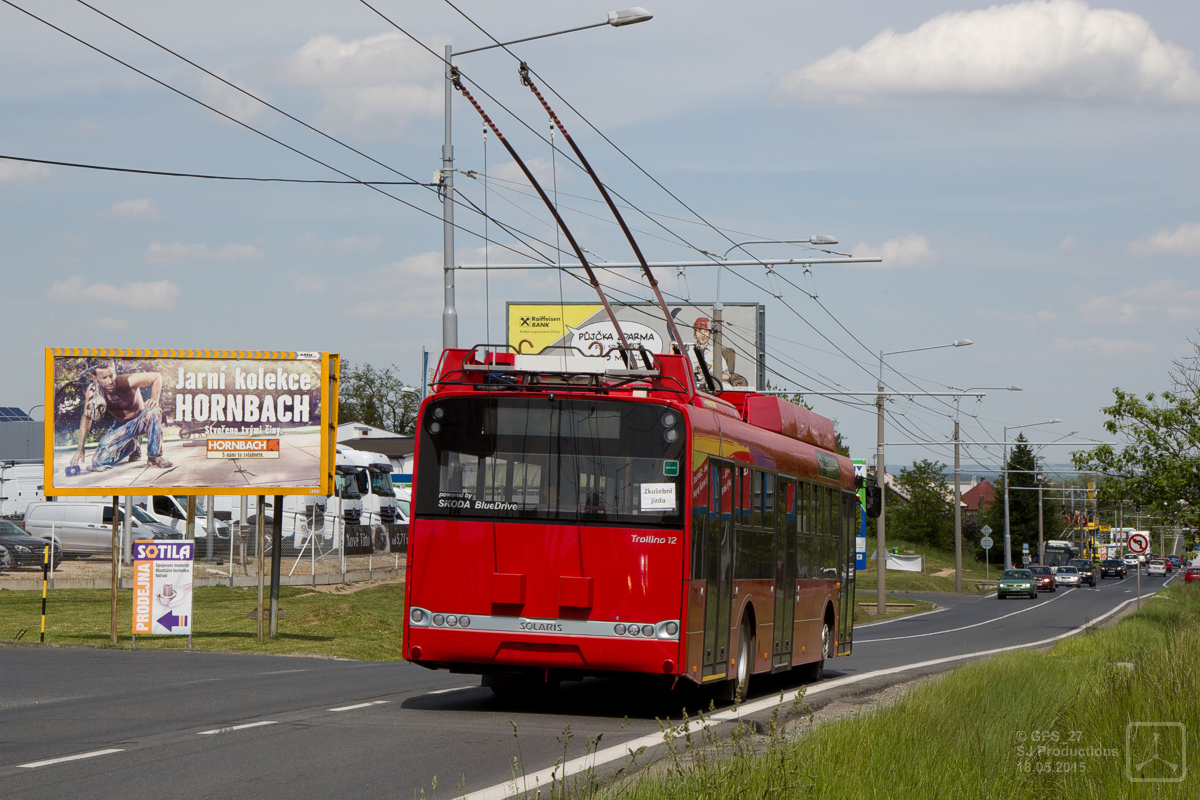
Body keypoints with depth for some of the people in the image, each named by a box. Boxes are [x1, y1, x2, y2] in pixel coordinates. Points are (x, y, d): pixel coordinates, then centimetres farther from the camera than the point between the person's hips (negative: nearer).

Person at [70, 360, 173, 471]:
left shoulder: (126, 382, -27)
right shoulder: (92, 390, -18)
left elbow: (157, 377, -15)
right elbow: (86, 418, -3)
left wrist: (154, 400, -31)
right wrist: (80, 449, -4)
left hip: (140, 420, -3)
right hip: (122, 426, 3)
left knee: (153, 411, -38)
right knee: (99, 461, -16)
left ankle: (155, 457, -17)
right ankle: (133, 445, 16)